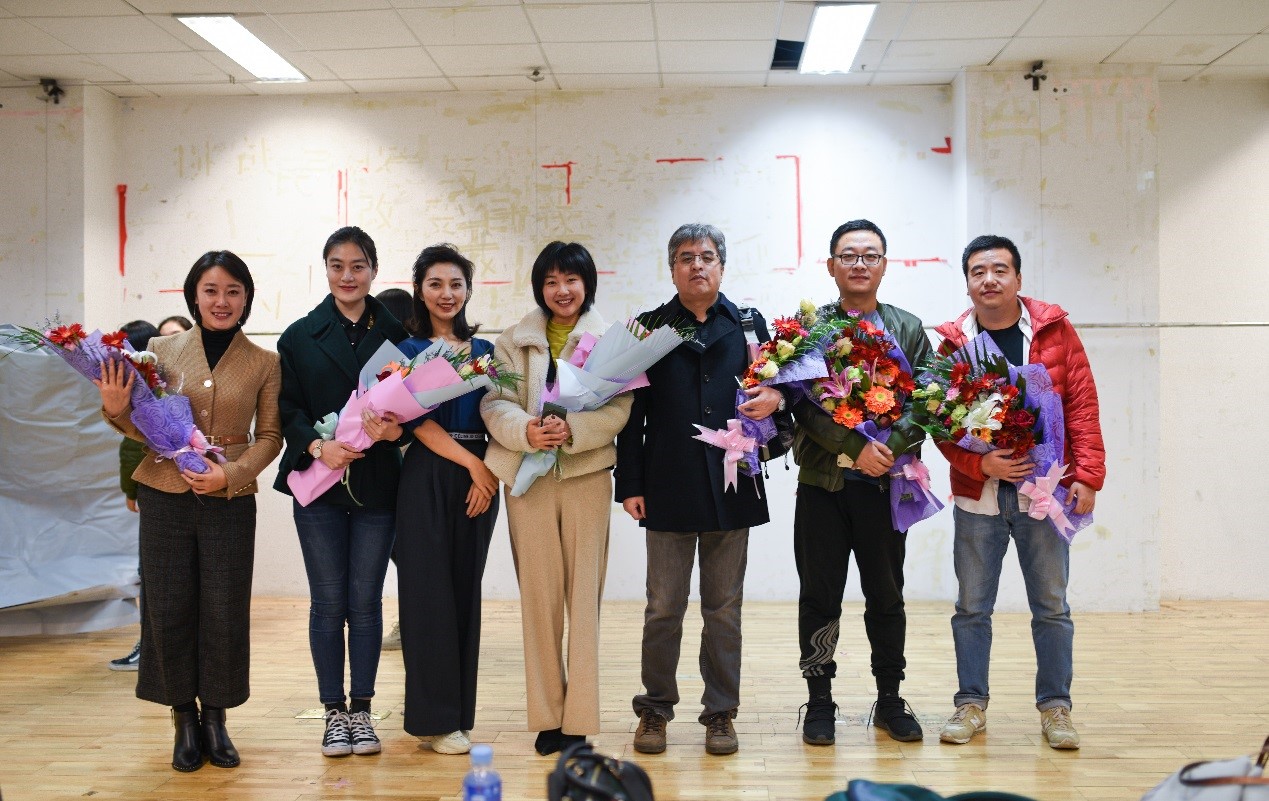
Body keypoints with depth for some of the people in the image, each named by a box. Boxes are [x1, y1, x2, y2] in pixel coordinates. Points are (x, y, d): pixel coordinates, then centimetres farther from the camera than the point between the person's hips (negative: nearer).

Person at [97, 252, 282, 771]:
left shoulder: (263, 363, 3)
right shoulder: (162, 350, 4)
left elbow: (270, 436, 1)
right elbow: (146, 427, 6)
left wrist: (232, 473, -14)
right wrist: (118, 411, -15)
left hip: (230, 500, 0)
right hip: (165, 495, 1)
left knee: (224, 612, 2)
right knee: (168, 608, 4)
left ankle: (215, 718, 21)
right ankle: (184, 720, 21)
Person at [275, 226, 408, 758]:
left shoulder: (394, 334, 5)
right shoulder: (300, 336, 5)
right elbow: (287, 409, 1)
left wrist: (396, 429, -17)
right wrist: (317, 446, -17)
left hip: (376, 485, 0)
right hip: (318, 485, 0)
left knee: (365, 601, 5)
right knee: (328, 601, 4)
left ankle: (361, 709, 17)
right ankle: (334, 712, 16)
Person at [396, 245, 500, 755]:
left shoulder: (485, 350, 12)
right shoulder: (408, 350, 2)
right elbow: (417, 421, -8)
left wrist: (489, 474, -8)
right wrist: (472, 464, -15)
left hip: (481, 478, 4)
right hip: (428, 477, -4)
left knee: (466, 592, 8)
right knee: (430, 593, -2)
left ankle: (458, 711, 17)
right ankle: (435, 719, 6)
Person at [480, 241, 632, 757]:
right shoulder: (514, 340, 11)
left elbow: (619, 408, -3)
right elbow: (494, 403, 2)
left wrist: (572, 429, -19)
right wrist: (525, 430, -18)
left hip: (587, 473, -1)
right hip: (528, 476, 1)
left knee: (584, 594, -1)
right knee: (538, 594, 3)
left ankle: (579, 718, 5)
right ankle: (547, 715, 11)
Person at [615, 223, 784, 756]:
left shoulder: (750, 325, 10)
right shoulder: (648, 328, 6)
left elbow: (778, 386, 15)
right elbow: (632, 412, 3)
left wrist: (775, 398, -11)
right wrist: (630, 485, -3)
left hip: (731, 488, 1)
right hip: (668, 491, -1)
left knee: (724, 609, 9)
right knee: (663, 609, 6)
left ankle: (721, 713, 20)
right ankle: (655, 710, 20)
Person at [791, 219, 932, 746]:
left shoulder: (908, 330, 9)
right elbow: (804, 405, -9)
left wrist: (892, 447, -16)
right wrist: (858, 447, -19)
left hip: (885, 485, 2)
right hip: (822, 482, -1)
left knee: (887, 597, 10)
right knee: (819, 598, 5)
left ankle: (890, 700, 23)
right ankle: (819, 702, 17)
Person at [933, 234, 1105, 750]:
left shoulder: (1055, 330, 0)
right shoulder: (953, 342, 0)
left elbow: (1082, 404, -2)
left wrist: (1087, 475, -8)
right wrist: (980, 462, -17)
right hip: (977, 494, 1)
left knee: (1051, 607, 7)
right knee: (972, 606, 9)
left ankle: (1055, 707, 20)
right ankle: (971, 703, 22)